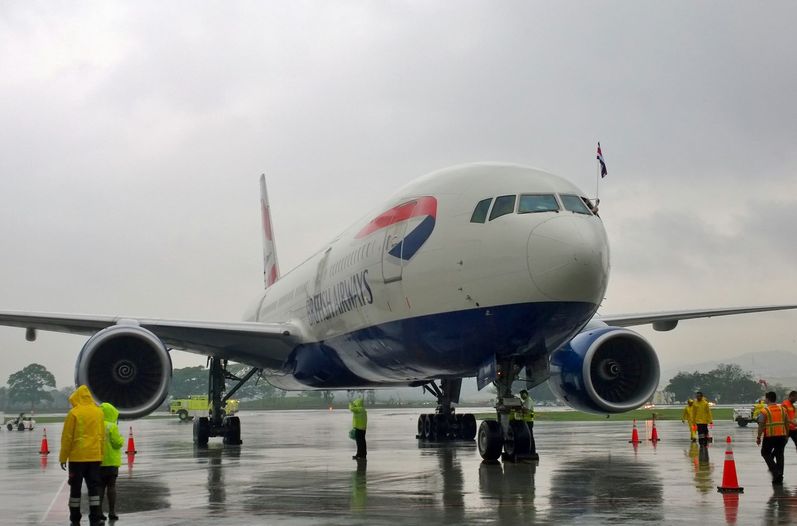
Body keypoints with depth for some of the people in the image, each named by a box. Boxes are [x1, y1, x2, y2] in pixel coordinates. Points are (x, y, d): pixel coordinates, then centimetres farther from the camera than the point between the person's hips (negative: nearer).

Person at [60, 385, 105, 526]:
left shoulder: (74, 413, -8)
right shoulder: (98, 412, 6)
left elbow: (67, 437, -7)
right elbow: (102, 436, 10)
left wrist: (63, 457, 0)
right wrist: (101, 455, 18)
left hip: (77, 456, -3)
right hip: (95, 456, 4)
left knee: (75, 488, 6)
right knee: (93, 487, 7)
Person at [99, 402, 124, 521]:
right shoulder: (112, 427, -14)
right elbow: (117, 443, -14)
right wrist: (121, 438, 6)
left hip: (98, 462, 4)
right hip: (111, 461, -4)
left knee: (100, 486, 11)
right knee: (111, 486, 3)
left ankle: (99, 511, 9)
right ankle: (112, 512, 2)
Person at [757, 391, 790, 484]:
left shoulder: (764, 411, -7)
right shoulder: (782, 409, 6)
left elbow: (761, 425, -10)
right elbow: (787, 423, 10)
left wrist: (758, 437, -4)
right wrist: (787, 435, 18)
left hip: (770, 436, -4)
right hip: (782, 435, 4)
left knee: (765, 453, 13)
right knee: (779, 455, 11)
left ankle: (775, 470, -6)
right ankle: (779, 477, 11)